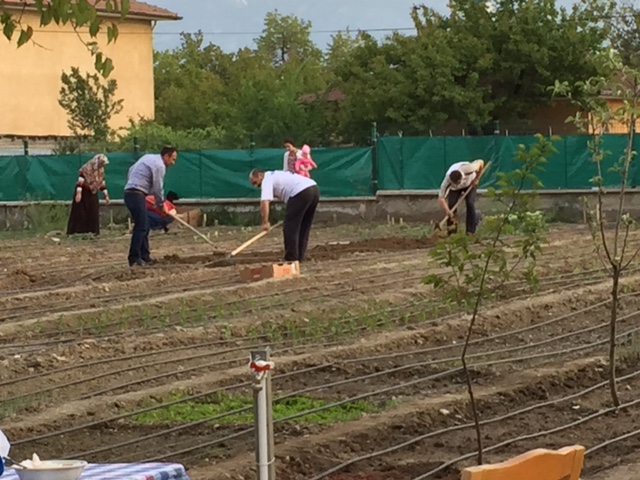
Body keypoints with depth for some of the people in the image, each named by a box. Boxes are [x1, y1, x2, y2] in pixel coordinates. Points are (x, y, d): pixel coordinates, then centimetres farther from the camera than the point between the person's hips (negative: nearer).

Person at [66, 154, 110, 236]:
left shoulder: (100, 171, 4)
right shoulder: (86, 169, -18)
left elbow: (102, 183, 12)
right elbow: (80, 181, -23)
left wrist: (106, 195, 12)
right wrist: (78, 193, -31)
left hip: (93, 194, 7)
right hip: (83, 193, -7)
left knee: (94, 213, 1)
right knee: (79, 213, -6)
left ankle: (93, 231, 4)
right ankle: (73, 232, -4)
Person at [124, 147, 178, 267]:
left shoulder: (148, 157, 20)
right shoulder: (159, 166, -9)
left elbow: (131, 170, 24)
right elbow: (157, 188, -8)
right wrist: (161, 204, 6)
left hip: (129, 193, 10)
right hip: (137, 195, -10)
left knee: (144, 226, 14)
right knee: (141, 227, -12)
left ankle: (145, 257, 17)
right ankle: (134, 259, -17)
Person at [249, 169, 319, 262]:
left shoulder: (267, 180, 2)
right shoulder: (276, 175, 31)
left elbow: (264, 202, -12)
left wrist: (265, 222, -15)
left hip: (302, 192, -10)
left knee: (290, 227, -2)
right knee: (304, 227, 18)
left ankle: (291, 259, -3)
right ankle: (300, 257, 22)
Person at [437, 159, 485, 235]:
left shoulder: (468, 169, -45)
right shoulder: (447, 180, -42)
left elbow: (480, 162, -24)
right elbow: (441, 198, -41)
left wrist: (476, 178, -17)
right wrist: (447, 211, -55)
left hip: (470, 183, 0)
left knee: (470, 203, -17)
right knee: (451, 204, -17)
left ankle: (471, 231, -9)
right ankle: (451, 231, -3)